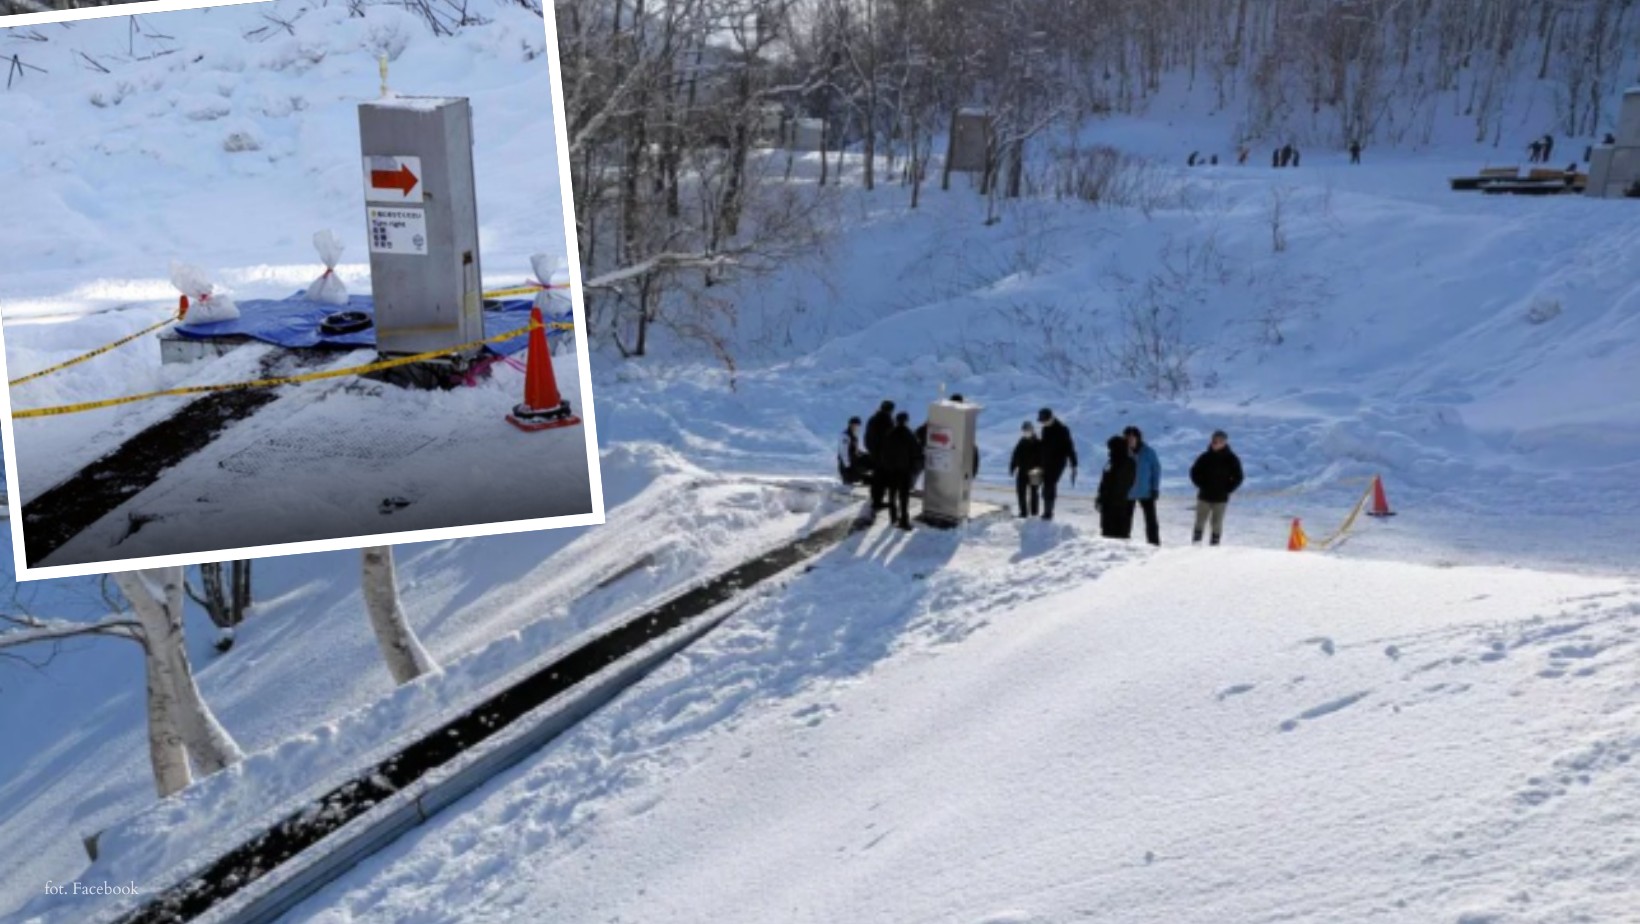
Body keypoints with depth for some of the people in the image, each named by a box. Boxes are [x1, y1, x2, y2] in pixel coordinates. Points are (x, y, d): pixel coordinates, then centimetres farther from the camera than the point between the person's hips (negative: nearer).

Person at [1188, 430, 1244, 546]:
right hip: (1204, 497, 1)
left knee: (1217, 524, 4)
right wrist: (1201, 485, -1)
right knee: (1200, 523, 1)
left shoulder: (1231, 459, -3)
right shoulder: (1205, 457, -1)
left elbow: (1238, 477, 0)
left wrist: (1227, 489, -7)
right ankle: (1196, 544, 6)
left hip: (1221, 498, -1)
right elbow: (1194, 472, 8)